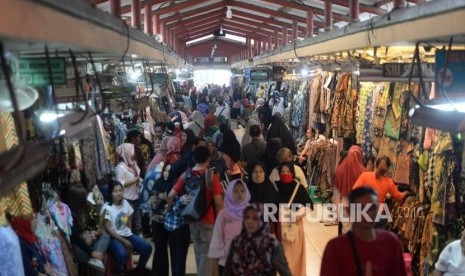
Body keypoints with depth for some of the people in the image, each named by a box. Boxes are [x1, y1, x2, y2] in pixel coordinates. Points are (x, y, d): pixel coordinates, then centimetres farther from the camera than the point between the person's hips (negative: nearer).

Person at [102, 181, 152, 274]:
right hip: (113, 237, -6)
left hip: (127, 234, 6)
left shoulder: (125, 203, 4)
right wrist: (123, 241, -16)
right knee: (122, 254, -35)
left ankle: (139, 269, 12)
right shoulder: (107, 208, -13)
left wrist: (129, 237, 5)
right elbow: (108, 229, -15)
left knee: (147, 247, -13)